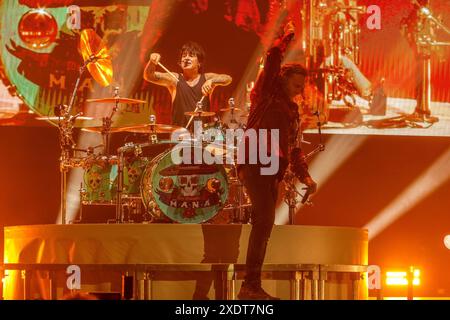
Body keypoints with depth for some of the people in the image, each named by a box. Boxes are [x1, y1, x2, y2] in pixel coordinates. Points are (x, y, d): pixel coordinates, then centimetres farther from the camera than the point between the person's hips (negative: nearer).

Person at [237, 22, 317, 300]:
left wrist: (305, 176, 13)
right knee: (264, 220, -20)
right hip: (256, 163, -9)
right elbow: (272, 60, -11)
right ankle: (252, 285, -24)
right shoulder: (267, 93, 6)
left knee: (264, 225, 6)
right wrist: (287, 37, -1)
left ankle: (251, 287, 8)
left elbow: (294, 148, 25)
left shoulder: (293, 110, 26)